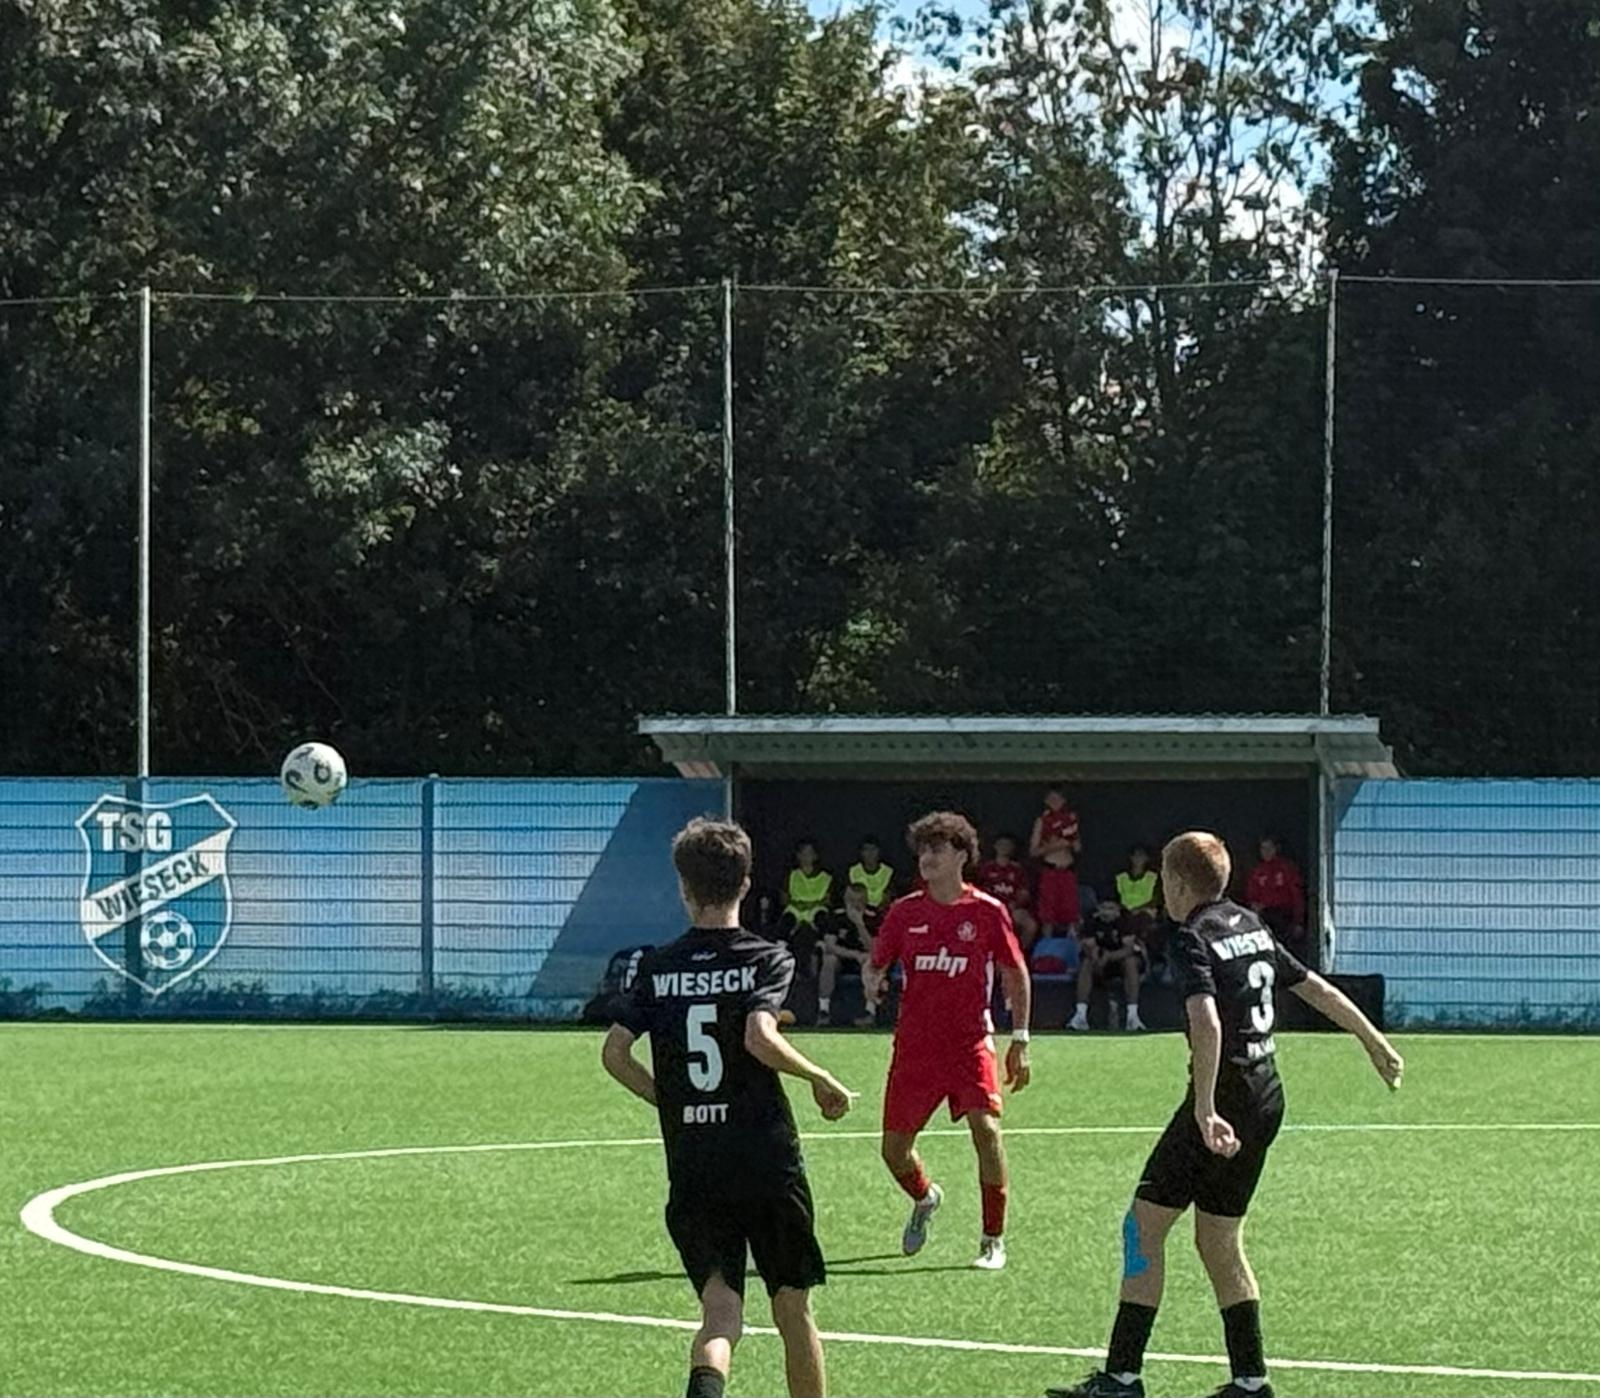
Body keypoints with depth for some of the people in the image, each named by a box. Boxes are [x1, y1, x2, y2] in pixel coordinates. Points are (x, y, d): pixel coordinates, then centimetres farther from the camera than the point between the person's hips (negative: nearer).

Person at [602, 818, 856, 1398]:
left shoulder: (658, 968, 5)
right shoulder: (768, 958, -4)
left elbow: (614, 1052, -1)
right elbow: (760, 1038, -20)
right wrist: (822, 1079, -6)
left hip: (691, 1171, 2)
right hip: (769, 1165, -2)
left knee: (720, 1309, -3)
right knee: (793, 1309, 13)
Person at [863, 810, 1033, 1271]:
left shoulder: (988, 912, -2)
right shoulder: (905, 912, 4)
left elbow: (1016, 975, 6)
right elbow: (876, 962, 14)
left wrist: (1020, 1041, 3)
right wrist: (872, 981, -12)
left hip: (970, 1041, -3)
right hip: (914, 1045, 3)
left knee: (986, 1127, -21)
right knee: (894, 1148, 2)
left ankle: (993, 1240, -8)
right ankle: (924, 1199, 38)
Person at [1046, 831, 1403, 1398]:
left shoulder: (1194, 939, -12)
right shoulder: (1251, 927, 12)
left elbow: (1207, 1024, -28)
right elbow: (1317, 989, 22)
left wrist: (1205, 1110, -33)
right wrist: (1374, 1041, 34)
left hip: (1224, 1096, -9)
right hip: (1266, 1096, 9)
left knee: (1145, 1223, -4)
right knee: (1219, 1240, 15)